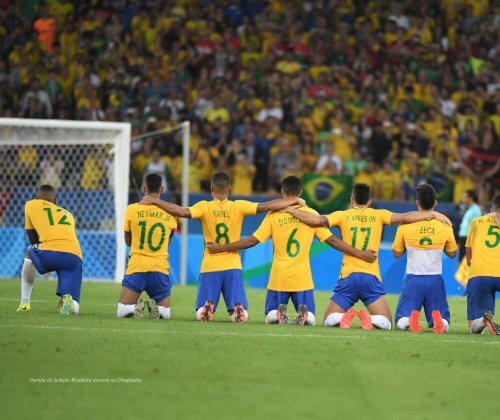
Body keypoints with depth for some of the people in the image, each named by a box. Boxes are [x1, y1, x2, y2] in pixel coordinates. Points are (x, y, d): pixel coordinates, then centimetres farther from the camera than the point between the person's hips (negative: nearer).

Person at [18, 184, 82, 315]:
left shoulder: (31, 205, 24)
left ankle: (25, 303, 29)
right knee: (73, 308, 10)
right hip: (74, 257, 2)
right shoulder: (68, 214, 32)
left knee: (30, 253, 36)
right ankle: (67, 299, -27)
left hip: (49, 253, -2)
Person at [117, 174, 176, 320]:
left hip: (136, 267, -1)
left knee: (122, 311, 8)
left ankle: (136, 307, -25)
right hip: (160, 269, 1)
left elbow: (128, 241, 10)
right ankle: (155, 307, -19)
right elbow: (167, 243, 10)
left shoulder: (132, 209, -3)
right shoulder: (170, 213, 0)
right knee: (165, 313, 14)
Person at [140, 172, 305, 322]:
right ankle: (238, 309, -29)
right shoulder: (239, 206, -1)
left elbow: (182, 212, -19)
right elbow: (267, 206, -5)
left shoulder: (205, 207, -5)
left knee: (201, 314, 6)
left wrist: (154, 200, -14)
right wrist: (294, 200, 6)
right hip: (233, 267, 1)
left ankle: (208, 305, -27)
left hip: (210, 267, -1)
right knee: (241, 316, 6)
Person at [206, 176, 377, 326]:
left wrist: (221, 248, 9)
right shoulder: (311, 214, 0)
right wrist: (360, 254, 10)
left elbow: (252, 241, -1)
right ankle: (304, 313, -25)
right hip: (302, 278, 0)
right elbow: (332, 240, 2)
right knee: (310, 319, 12)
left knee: (271, 317, 16)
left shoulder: (274, 215, -2)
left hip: (278, 278, 0)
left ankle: (279, 313, -21)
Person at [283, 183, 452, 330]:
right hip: (371, 277, 0)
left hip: (348, 276, 0)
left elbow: (317, 220, -5)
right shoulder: (378, 215, 5)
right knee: (386, 323, 4)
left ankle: (345, 316, -24)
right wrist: (433, 214, 1)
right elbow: (405, 217, -4)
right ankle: (369, 320, -28)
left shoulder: (343, 215, 4)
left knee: (329, 320, 9)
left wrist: (290, 210, 6)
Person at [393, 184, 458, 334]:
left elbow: (396, 253, 7)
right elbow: (452, 253, 12)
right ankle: (437, 318, -24)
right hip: (435, 280, 1)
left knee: (400, 323, 7)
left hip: (413, 279, -1)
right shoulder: (445, 226, -1)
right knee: (444, 325, 11)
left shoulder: (405, 226, -5)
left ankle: (412, 316, -28)